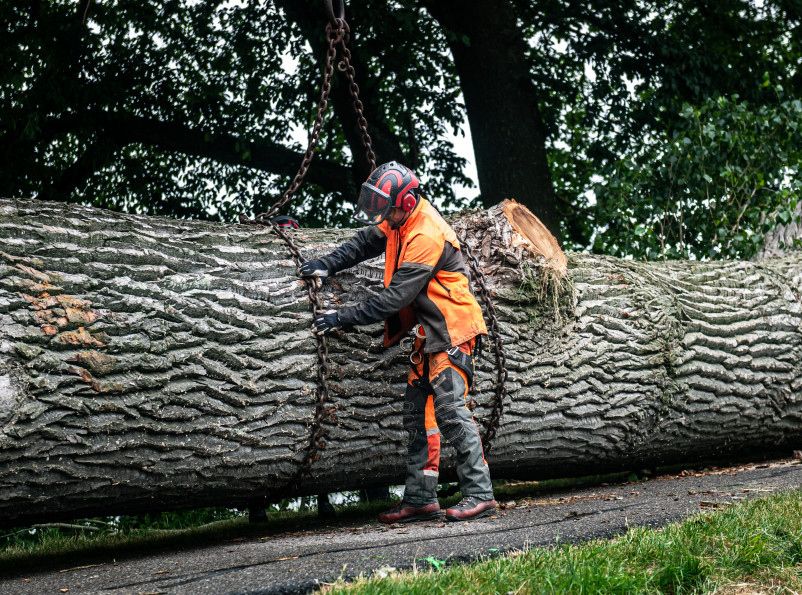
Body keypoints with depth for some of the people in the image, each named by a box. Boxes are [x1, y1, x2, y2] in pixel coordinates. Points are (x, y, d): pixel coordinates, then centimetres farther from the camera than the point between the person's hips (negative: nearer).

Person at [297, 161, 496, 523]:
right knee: (417, 412, 7)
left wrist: (342, 318, -21)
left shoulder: (426, 237, -25)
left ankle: (479, 494, -12)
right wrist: (327, 265, 2)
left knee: (449, 407, -16)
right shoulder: (400, 221, 3)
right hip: (428, 331, 10)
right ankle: (420, 499, 10)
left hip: (452, 330, -10)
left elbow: (394, 299, -25)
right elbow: (365, 242, 18)